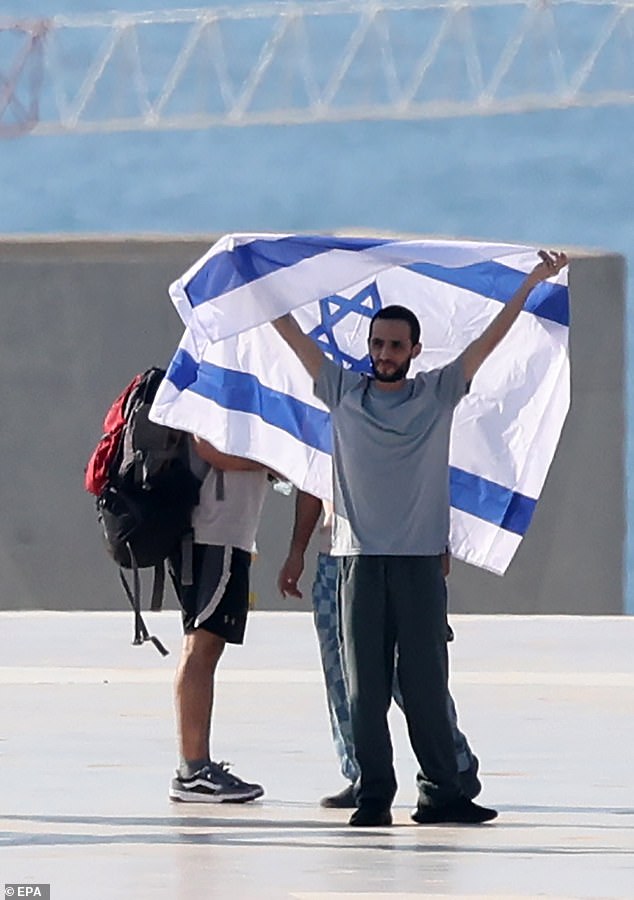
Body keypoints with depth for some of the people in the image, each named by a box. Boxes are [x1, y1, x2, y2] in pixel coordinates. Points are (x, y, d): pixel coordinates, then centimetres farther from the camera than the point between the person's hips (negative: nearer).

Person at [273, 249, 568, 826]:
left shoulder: (437, 394, 7)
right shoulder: (343, 391, 9)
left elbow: (488, 341, 6)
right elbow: (293, 335, 11)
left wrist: (533, 283, 3)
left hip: (420, 561, -1)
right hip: (359, 558, 1)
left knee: (426, 683, 0)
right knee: (365, 687, 1)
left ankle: (441, 792, 2)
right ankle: (374, 795, 3)